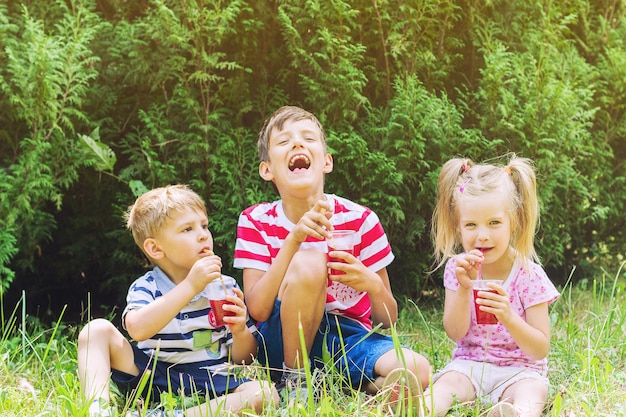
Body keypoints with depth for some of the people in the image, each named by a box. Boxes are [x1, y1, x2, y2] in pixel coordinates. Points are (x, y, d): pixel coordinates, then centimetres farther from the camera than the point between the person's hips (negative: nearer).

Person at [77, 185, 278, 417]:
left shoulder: (225, 288, 6)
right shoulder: (145, 287, 1)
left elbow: (243, 359, 7)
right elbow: (137, 330, -25)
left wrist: (240, 331, -17)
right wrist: (190, 286, -28)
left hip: (210, 383, 1)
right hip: (152, 378, -1)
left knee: (266, 394, -28)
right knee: (97, 329, -15)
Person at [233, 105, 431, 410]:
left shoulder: (359, 220, -5)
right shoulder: (255, 222, -5)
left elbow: (387, 319, 1)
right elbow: (258, 310, -17)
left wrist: (373, 285, -23)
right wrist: (292, 241, -27)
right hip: (282, 346, 1)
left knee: (415, 372, -33)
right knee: (308, 262, -29)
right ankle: (294, 382, -14)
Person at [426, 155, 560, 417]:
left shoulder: (528, 275, -9)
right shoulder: (458, 268, -1)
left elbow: (541, 349, -11)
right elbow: (455, 333, -4)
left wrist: (508, 317, -31)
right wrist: (464, 287, -20)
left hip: (518, 369, -2)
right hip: (470, 363, 2)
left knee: (532, 390, -34)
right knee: (448, 381, -29)